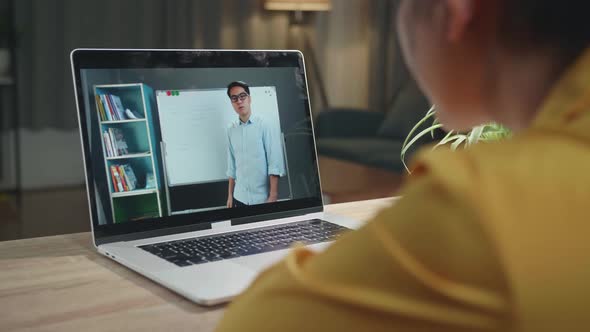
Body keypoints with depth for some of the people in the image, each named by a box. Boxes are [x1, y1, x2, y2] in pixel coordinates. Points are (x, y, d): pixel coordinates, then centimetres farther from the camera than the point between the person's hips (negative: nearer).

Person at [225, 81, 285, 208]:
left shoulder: (264, 126, -6)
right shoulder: (231, 131, 6)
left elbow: (275, 164, -10)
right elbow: (231, 166, 10)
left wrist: (273, 196, -14)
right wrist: (230, 195, 8)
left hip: (262, 198, -3)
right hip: (239, 197, 3)